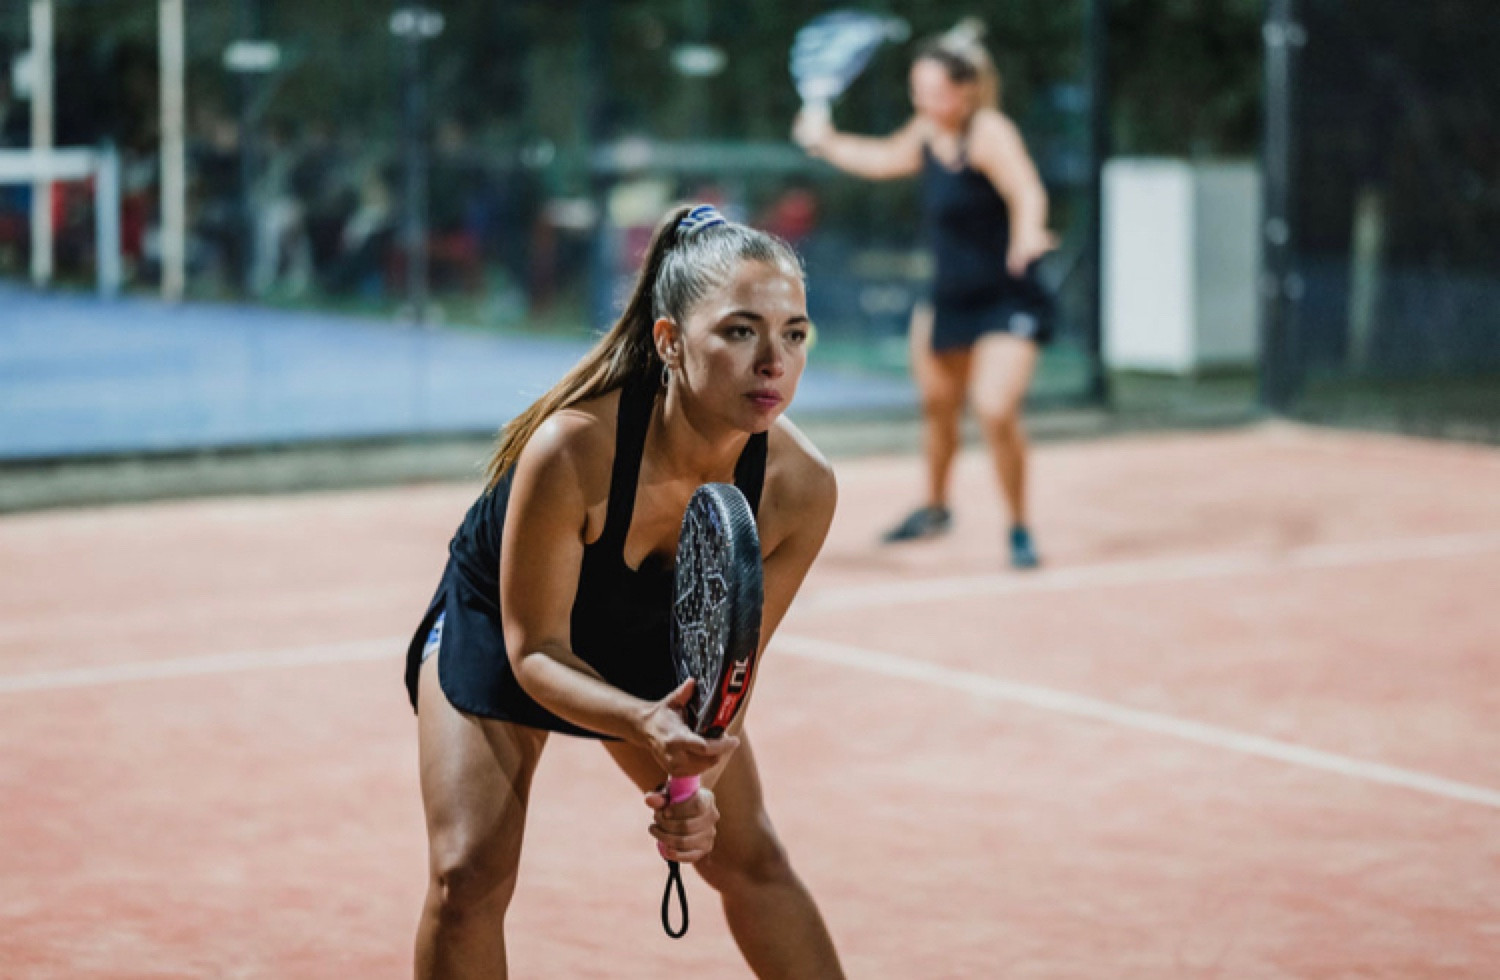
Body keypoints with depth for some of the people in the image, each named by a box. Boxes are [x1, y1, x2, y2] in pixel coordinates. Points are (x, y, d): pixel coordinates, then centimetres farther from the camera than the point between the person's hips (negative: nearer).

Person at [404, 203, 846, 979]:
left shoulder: (799, 488, -30)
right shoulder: (571, 450, -41)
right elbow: (535, 651, -30)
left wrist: (700, 781, -32)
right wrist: (647, 725, -47)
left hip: (657, 648, 4)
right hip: (497, 631, -3)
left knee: (750, 858, 8)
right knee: (469, 874, -15)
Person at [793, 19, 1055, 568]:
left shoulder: (989, 133, -24)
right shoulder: (928, 132, 0)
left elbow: (1026, 192, -42)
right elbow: (886, 159, 24)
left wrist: (1026, 236, -61)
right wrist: (826, 143, 26)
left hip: (1006, 302, -8)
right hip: (947, 298, 8)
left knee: (995, 410, -23)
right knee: (937, 404, 22)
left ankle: (1019, 529, -3)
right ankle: (935, 508, 47)